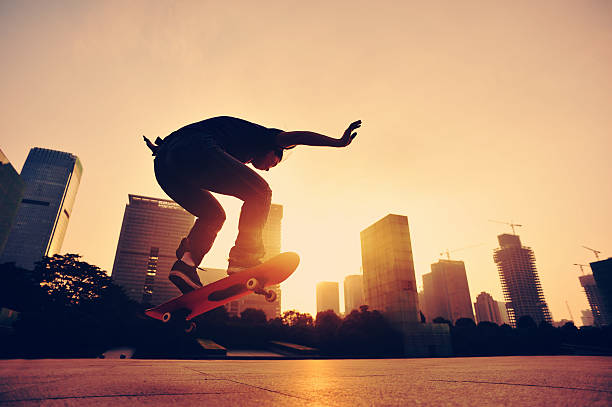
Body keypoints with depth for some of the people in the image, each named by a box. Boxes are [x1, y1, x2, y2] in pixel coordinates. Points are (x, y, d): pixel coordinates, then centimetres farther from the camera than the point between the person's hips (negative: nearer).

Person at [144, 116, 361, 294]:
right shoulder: (257, 135, 20)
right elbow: (295, 137, 7)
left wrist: (161, 149, 50)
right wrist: (339, 142, 7)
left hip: (164, 166, 9)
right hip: (193, 151, -9)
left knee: (213, 215, 23)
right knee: (259, 192, -4)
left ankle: (185, 264, 7)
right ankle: (243, 258, -11)